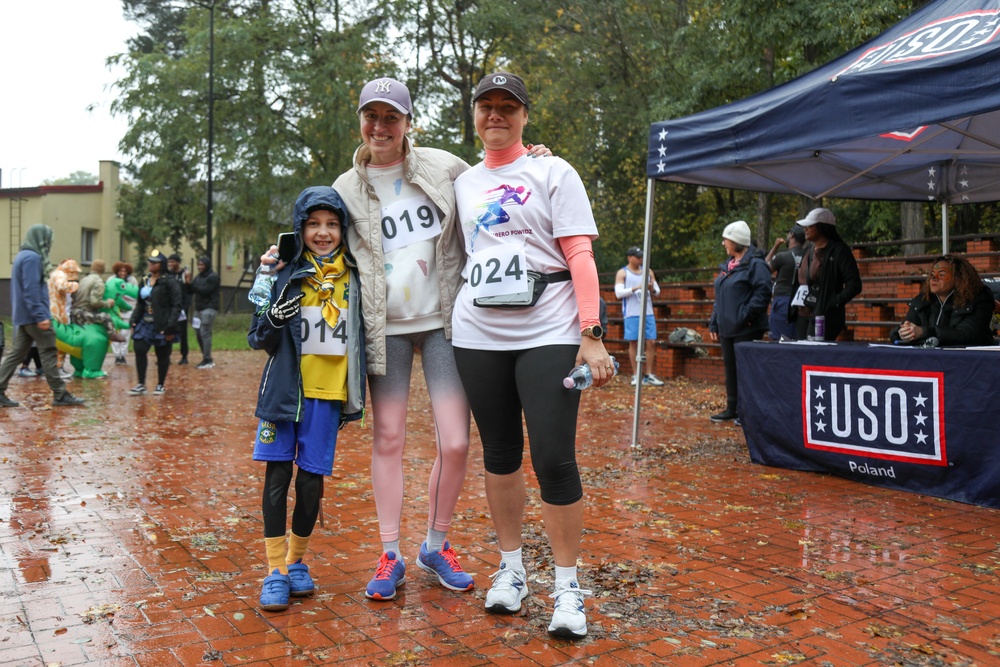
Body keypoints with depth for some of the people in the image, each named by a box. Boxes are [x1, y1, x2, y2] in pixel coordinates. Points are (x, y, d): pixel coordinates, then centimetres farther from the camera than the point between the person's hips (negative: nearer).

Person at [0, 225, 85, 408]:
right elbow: (31, 290, -21)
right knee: (49, 353, -5)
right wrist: (40, 315, -24)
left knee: (16, 354, 9)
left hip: (23, 315, 10)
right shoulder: (32, 257, -14)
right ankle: (60, 394, -1)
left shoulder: (23, 256, 18)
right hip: (33, 315, -10)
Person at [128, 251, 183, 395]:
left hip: (162, 326, -6)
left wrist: (170, 327, -17)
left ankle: (161, 385, 19)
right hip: (145, 323, 6)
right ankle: (141, 385, 7)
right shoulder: (144, 281, 11)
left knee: (162, 355, 5)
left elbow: (176, 306, -12)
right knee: (139, 351, -2)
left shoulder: (170, 283, -10)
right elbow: (139, 304, 17)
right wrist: (134, 321, 8)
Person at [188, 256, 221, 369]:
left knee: (205, 333, -11)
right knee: (198, 332, 8)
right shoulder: (198, 277, 16)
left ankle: (207, 360, -9)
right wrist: (188, 282, -6)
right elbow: (191, 291, 11)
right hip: (198, 308, 8)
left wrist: (191, 283, -15)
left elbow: (204, 291, -16)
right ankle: (205, 357, 19)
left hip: (209, 308, -8)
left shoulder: (213, 277, -7)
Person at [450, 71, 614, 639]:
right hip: (478, 336, 5)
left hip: (548, 335, -4)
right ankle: (511, 568, 25)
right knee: (500, 455, 10)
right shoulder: (465, 183, 17)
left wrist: (591, 334, -15)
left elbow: (580, 257, -5)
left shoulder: (553, 172, 3)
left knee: (555, 459, -9)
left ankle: (568, 585, 6)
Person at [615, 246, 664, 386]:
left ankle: (648, 375, 7)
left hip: (648, 312, 4)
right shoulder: (622, 273, 1)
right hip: (631, 313, -4)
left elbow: (657, 291, 15)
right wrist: (636, 287, -21)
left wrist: (653, 289, -9)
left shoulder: (648, 271, 13)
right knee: (633, 343, 1)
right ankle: (636, 376, 9)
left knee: (651, 343, 0)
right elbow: (618, 292, -11)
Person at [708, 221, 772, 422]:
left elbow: (763, 293, -19)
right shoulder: (727, 265, 17)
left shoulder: (755, 264, -10)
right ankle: (732, 409, 24)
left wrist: (746, 315, -21)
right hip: (727, 328, 9)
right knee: (730, 369, 14)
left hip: (746, 330, -9)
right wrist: (714, 323, 17)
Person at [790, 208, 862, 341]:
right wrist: (793, 308, 13)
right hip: (802, 315, 8)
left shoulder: (839, 251, -7)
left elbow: (854, 285, -12)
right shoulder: (809, 250, 17)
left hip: (823, 317, -8)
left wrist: (834, 303, -17)